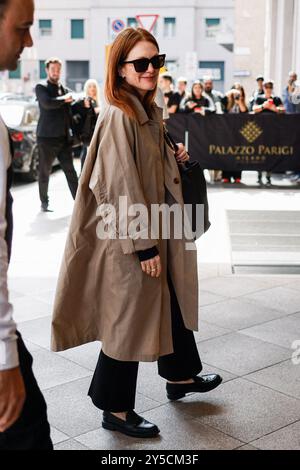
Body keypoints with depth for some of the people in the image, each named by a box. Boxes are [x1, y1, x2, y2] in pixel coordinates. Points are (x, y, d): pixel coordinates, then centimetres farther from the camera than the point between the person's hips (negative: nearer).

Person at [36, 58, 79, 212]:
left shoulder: (65, 90, 15)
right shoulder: (41, 87, 0)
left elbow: (71, 110, 18)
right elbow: (47, 103, -18)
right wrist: (64, 99, -8)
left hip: (64, 137, 4)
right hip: (47, 137, -4)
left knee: (70, 171, 2)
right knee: (44, 172, 4)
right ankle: (44, 203, 15)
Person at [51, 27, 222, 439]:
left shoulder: (150, 112, 9)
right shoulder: (118, 117, -19)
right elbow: (122, 187, -23)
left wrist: (175, 159, 5)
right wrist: (144, 245, -21)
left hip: (155, 230, 9)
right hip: (129, 238, -9)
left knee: (172, 301, 22)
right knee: (130, 317, 3)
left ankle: (180, 376, 44)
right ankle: (115, 409, 21)